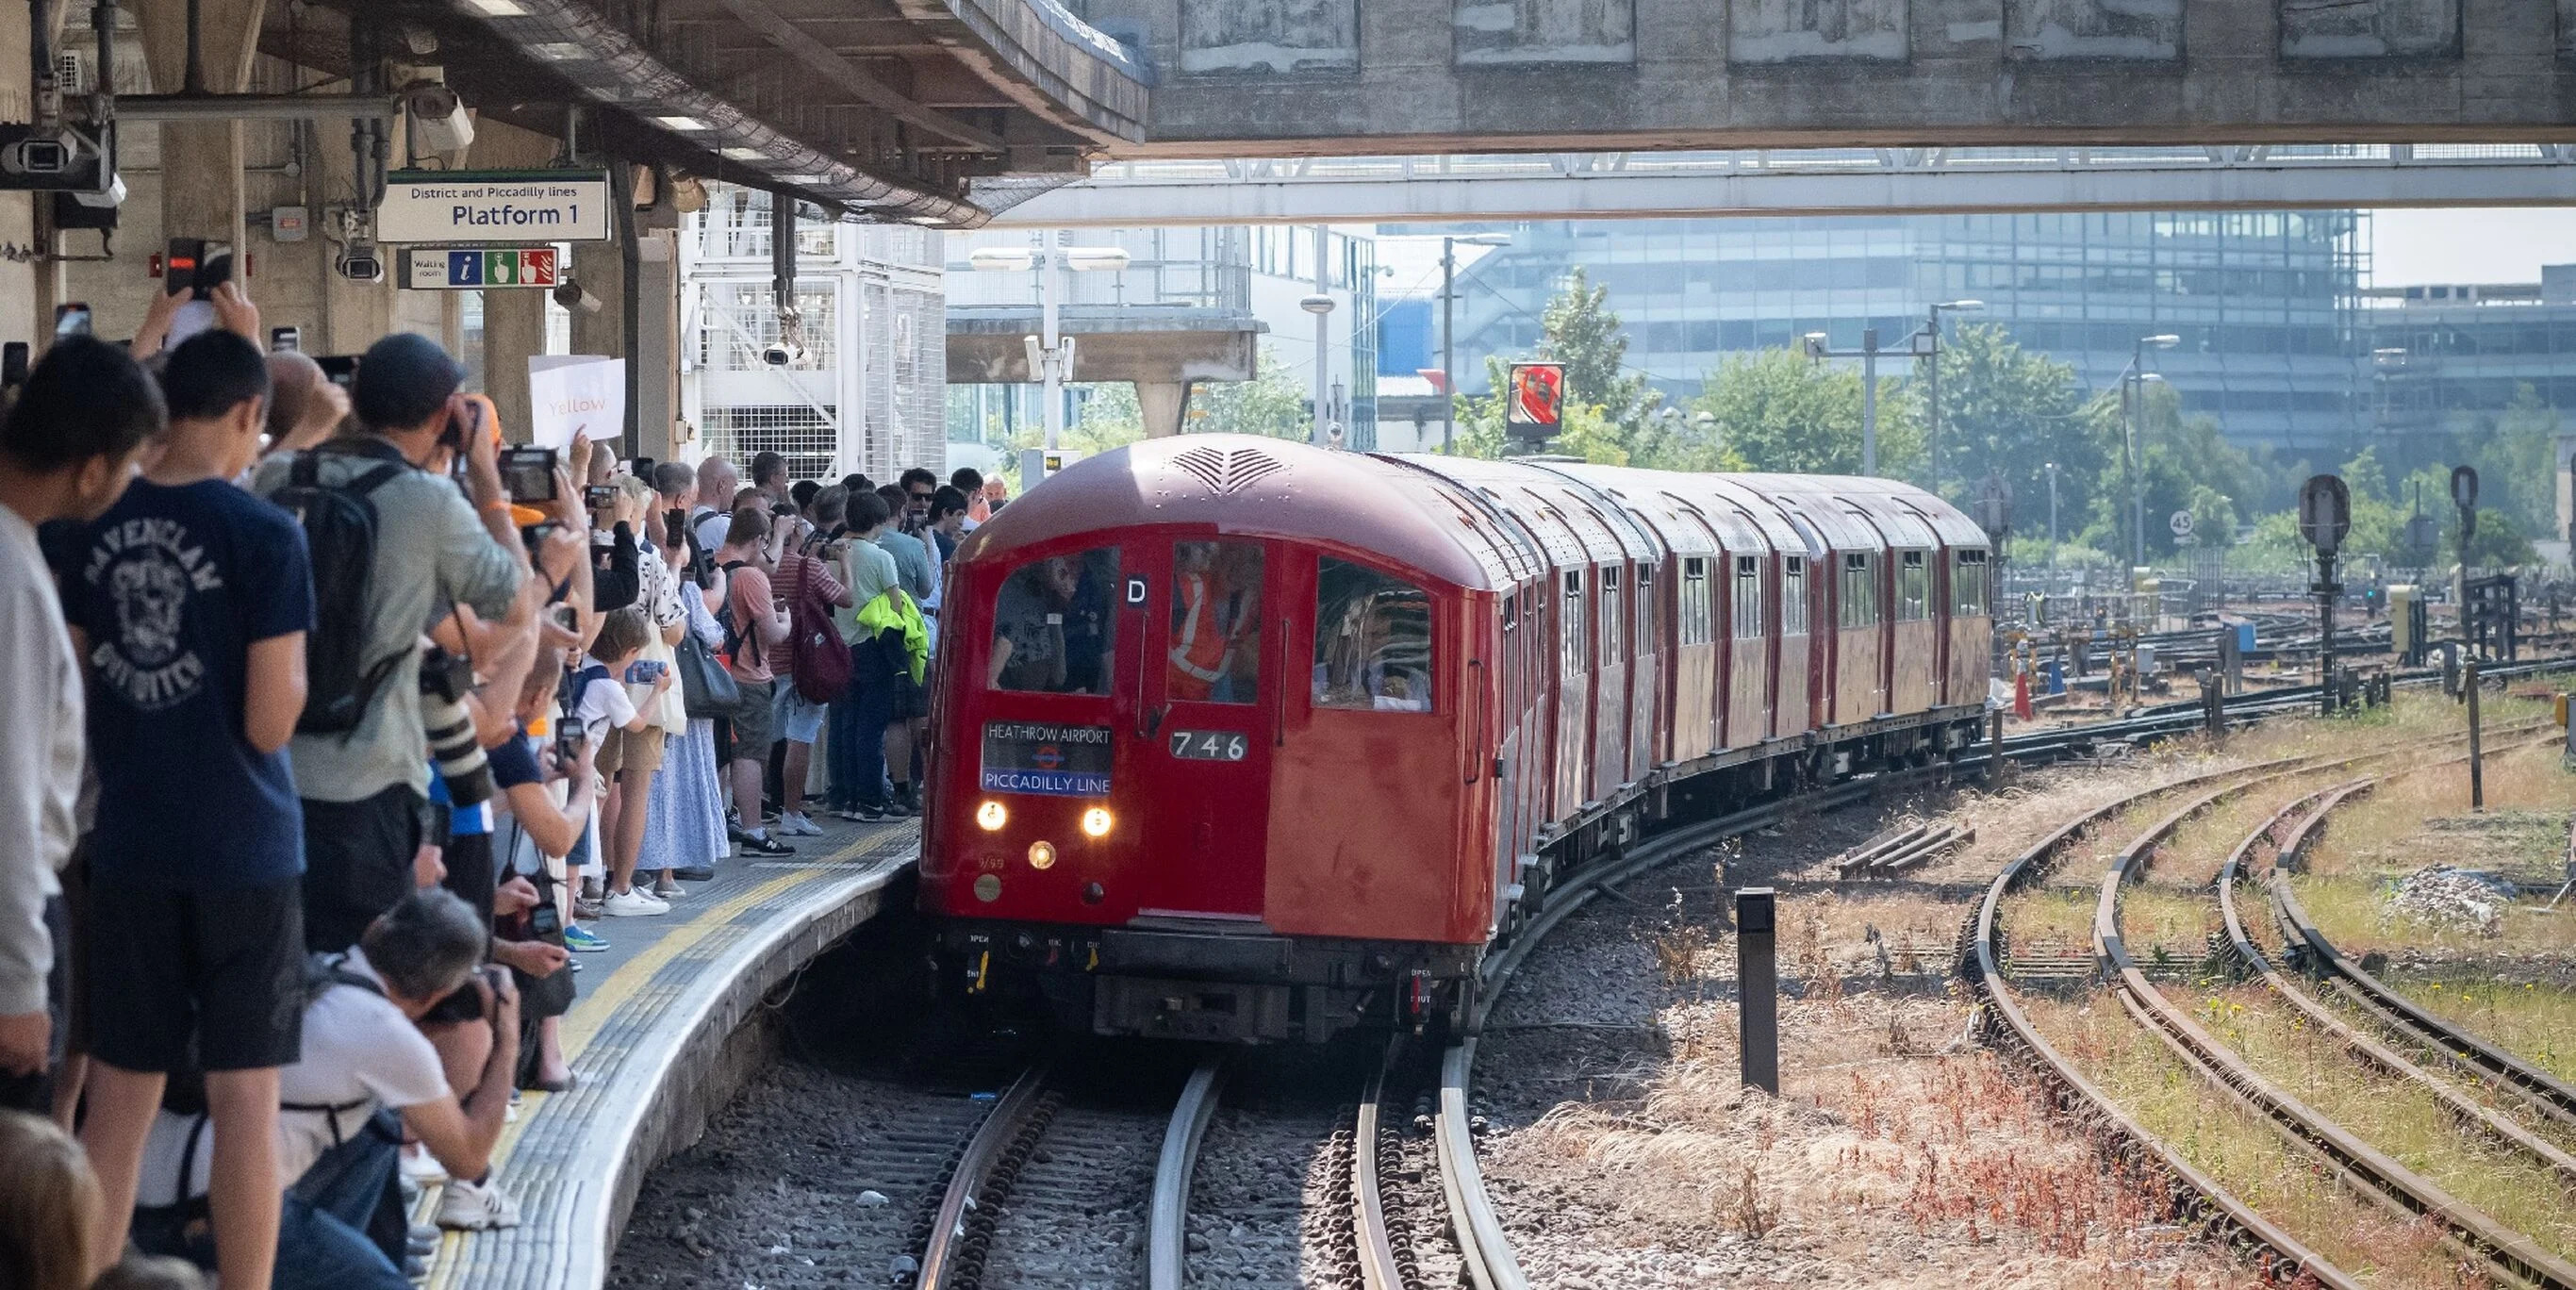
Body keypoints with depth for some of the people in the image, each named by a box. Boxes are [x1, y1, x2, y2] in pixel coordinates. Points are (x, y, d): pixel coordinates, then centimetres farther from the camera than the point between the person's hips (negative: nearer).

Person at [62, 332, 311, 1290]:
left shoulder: (91, 528, 1)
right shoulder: (266, 536, -13)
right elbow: (271, 723, -14)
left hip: (128, 844, 4)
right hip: (244, 848, -4)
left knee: (119, 1096, 12)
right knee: (245, 1099, 3)